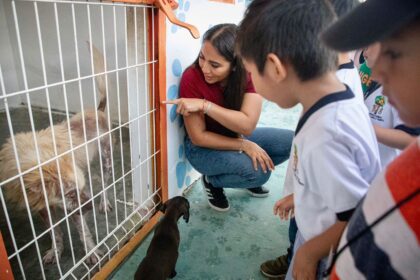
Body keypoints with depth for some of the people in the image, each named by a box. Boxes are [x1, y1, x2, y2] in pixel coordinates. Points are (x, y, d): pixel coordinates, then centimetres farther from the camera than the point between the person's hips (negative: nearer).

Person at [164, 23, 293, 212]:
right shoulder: (191, 78, -27)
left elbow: (248, 126, -29)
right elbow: (198, 137, -22)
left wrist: (204, 105, -37)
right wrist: (244, 145, -25)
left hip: (237, 136, 5)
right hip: (203, 148, -4)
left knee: (290, 141, -11)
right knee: (258, 172, -27)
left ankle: (250, 176, 14)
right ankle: (213, 182, 4)